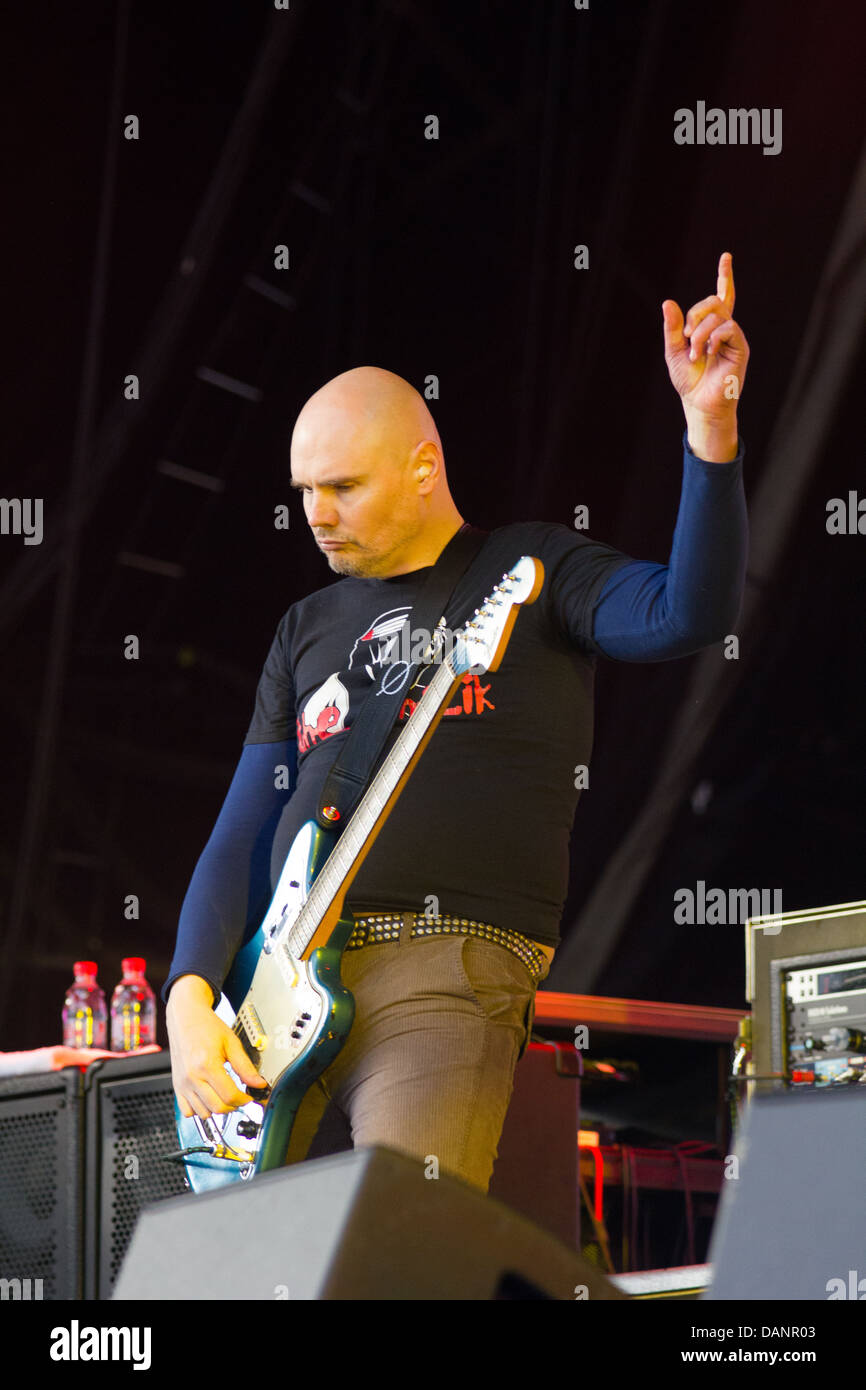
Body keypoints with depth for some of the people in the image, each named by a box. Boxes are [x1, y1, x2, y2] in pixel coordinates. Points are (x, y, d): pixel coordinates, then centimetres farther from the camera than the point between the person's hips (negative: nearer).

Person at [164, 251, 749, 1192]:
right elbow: (241, 837, 19)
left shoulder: (531, 571, 8)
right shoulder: (308, 628, 23)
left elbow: (689, 615, -11)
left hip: (445, 973, -6)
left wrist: (710, 426, -24)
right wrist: (190, 999, 3)